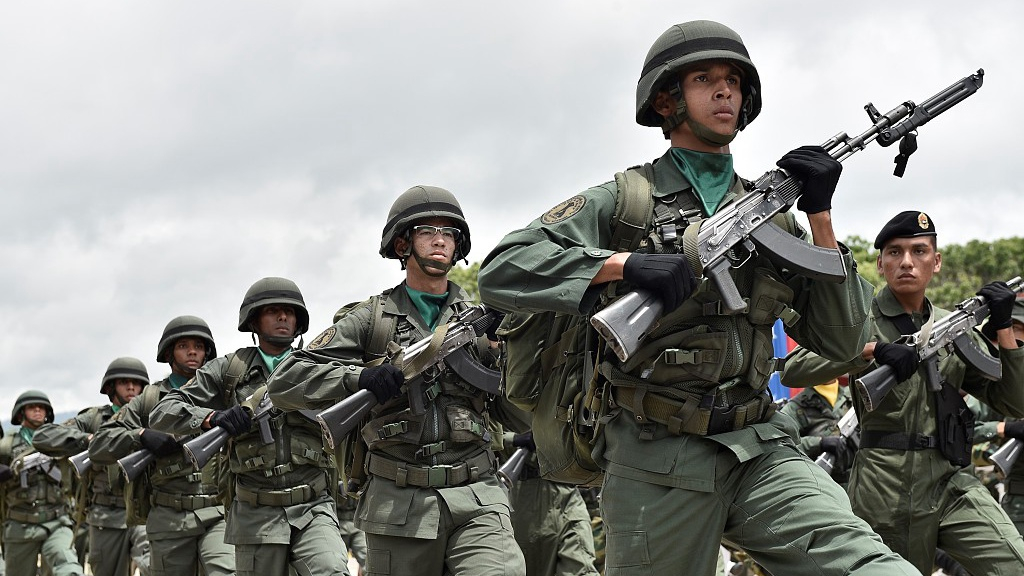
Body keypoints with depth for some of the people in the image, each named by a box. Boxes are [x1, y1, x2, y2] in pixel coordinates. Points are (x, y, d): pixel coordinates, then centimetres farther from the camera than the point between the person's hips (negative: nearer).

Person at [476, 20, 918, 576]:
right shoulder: (622, 201, 3)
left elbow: (838, 341, 10)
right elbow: (500, 270, -8)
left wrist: (820, 216, 1)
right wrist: (623, 264, -18)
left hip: (759, 451, 3)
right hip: (658, 465, -2)